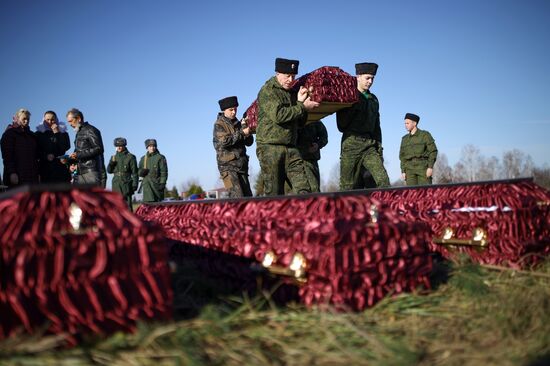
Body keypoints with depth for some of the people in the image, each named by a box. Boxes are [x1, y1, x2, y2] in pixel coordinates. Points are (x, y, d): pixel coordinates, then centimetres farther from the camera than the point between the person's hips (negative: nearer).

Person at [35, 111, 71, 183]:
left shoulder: (63, 133, 14)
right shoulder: (39, 134, 13)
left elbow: (66, 147, -2)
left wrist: (57, 133, -5)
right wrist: (46, 156, -10)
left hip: (60, 167, 0)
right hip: (45, 169, 0)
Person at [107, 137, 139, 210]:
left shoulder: (130, 157, -1)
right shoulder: (114, 157, 14)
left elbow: (134, 172, -3)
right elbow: (109, 171, 14)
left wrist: (135, 184, -10)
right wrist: (111, 163, -5)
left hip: (126, 184, -5)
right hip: (116, 184, 5)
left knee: (127, 203, -7)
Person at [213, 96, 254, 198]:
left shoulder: (238, 124, 16)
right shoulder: (219, 124, -1)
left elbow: (249, 142, 13)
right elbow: (224, 141, -16)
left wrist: (247, 129, -5)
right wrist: (241, 133, -17)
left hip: (242, 165, 7)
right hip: (228, 166, -7)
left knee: (248, 196, 5)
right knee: (237, 197, -17)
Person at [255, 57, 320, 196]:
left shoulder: (292, 92, 19)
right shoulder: (267, 91, -2)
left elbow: (300, 123, 18)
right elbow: (278, 115, -18)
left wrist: (300, 102, 2)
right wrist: (303, 107, -10)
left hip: (291, 149, 6)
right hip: (270, 147, -6)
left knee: (304, 189, -7)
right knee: (274, 193, -3)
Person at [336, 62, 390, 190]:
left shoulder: (373, 99, 19)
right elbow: (342, 125, -4)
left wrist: (379, 149, 15)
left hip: (370, 145, 5)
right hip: (351, 144, -5)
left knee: (383, 179, -13)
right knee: (348, 186, -2)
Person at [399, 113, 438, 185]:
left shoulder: (425, 135, 0)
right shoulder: (405, 139, 13)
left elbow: (433, 151, -5)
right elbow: (402, 157, 13)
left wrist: (430, 167, -14)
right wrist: (403, 171, 4)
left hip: (424, 168, -3)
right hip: (410, 169, 4)